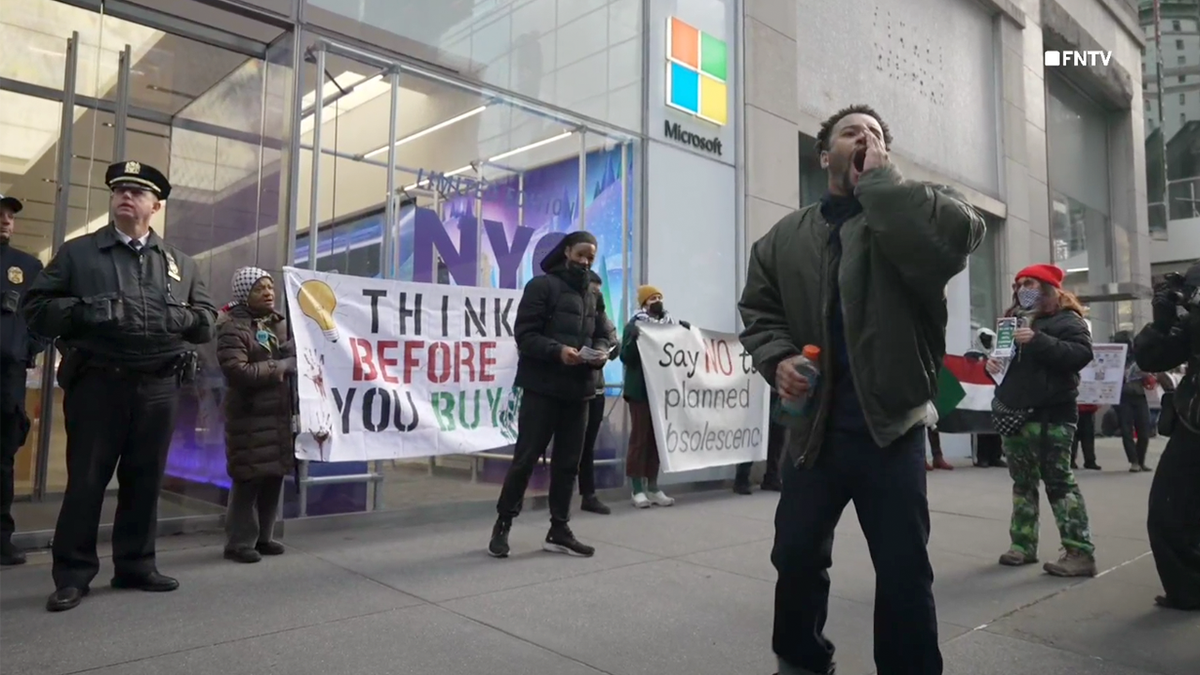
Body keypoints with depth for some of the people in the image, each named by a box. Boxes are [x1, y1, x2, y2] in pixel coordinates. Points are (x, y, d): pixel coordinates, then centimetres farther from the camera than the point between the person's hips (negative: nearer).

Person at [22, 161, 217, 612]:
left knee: (145, 480, 8)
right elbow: (36, 307, 3)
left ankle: (136, 566, 19)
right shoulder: (77, 252, 8)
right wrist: (83, 312, -15)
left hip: (159, 387, 2)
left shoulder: (181, 264, 15)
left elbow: (209, 322, 13)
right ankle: (72, 575, 14)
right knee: (86, 480, 2)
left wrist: (181, 319, -9)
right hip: (97, 383, -2)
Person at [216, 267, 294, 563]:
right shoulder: (232, 327, -8)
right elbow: (238, 372, -19)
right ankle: (240, 542, 9)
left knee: (275, 477, 10)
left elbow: (293, 356, 26)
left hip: (280, 413, 7)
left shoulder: (280, 323, 13)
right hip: (250, 416, -7)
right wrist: (281, 366, -16)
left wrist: (295, 352, 2)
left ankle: (262, 536, 23)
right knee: (249, 481, -3)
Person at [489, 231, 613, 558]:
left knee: (568, 461, 9)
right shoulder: (542, 285, -3)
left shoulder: (593, 295, 16)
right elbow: (525, 334, -10)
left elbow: (604, 334, 15)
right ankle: (503, 523, 14)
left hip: (578, 389, 6)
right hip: (542, 387, -6)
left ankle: (559, 530, 19)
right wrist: (557, 350, -25)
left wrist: (601, 352, -8)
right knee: (526, 457, -1)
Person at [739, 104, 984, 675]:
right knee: (796, 558, 15)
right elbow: (757, 311, 12)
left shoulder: (917, 212, 0)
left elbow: (959, 235, -23)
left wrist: (879, 178, -15)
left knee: (904, 572, 7)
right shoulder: (785, 237, 8)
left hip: (891, 427, -3)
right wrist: (777, 358, -8)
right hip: (812, 428, 3)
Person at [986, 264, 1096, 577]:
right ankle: (1023, 545, 19)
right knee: (1022, 482, 11)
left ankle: (1080, 553, -4)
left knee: (1059, 481, -9)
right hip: (1014, 413, 7)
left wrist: (1038, 341, -26)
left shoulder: (1065, 318, -3)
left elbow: (1082, 353, -18)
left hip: (1051, 413, -7)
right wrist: (991, 363, 5)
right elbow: (1004, 358, 27)